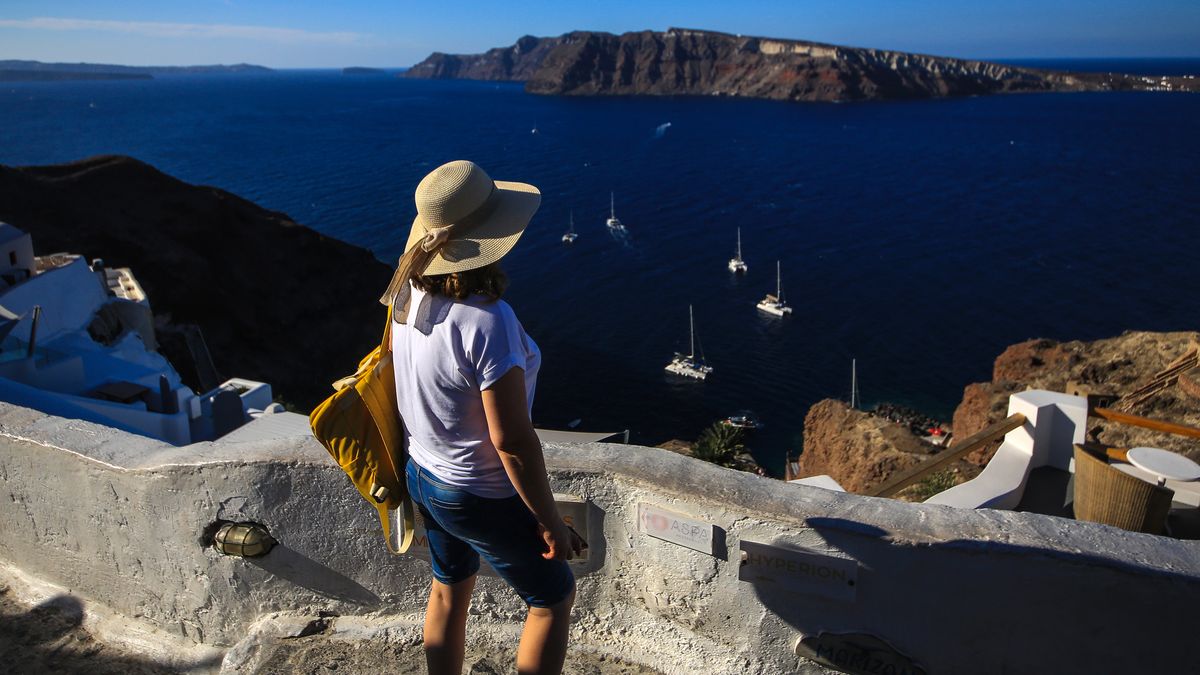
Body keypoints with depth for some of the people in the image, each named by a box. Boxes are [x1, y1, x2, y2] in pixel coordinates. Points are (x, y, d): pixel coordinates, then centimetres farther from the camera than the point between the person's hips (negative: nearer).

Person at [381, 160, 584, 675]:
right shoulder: (486, 322, -34)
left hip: (423, 474, 8)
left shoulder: (408, 295, -9)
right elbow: (512, 441, -30)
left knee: (449, 590, 28)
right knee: (554, 598, 16)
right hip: (483, 498, -7)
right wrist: (550, 522, -16)